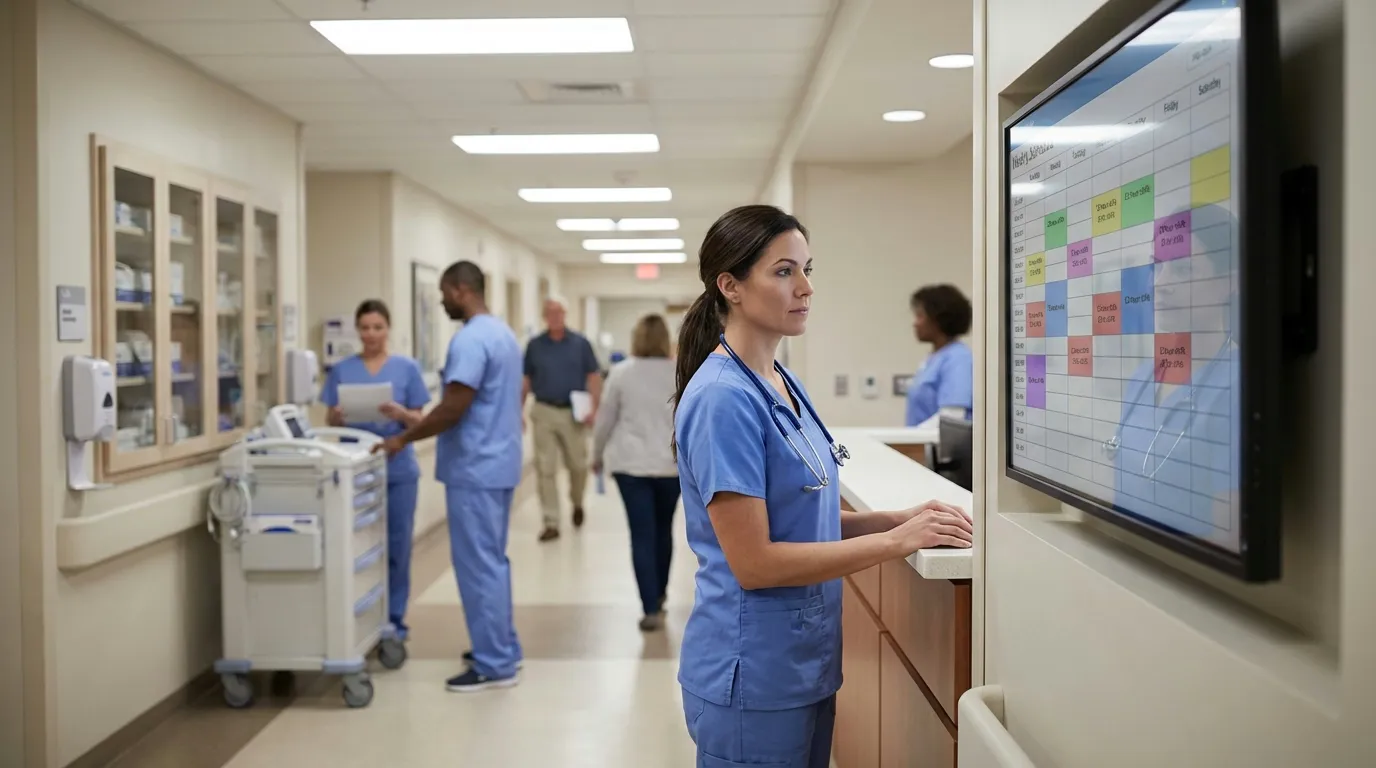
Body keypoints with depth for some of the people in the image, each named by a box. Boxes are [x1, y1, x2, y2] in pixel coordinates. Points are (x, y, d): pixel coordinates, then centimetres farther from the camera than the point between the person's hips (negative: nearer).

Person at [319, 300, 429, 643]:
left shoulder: (407, 368, 1)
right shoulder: (342, 369, 5)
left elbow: (418, 421, 1)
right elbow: (330, 421, 6)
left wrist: (399, 413, -20)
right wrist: (338, 415, -16)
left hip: (398, 469, -1)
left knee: (397, 544, 4)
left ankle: (394, 619, 14)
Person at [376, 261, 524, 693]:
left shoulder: (470, 340, -19)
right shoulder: (503, 334, 14)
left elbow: (453, 409, -23)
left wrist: (404, 439, -11)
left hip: (475, 469, -10)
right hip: (497, 464, 10)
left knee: (477, 566, -4)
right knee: (492, 561, 16)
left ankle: (494, 665, 2)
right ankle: (502, 649, 24)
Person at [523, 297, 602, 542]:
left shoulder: (580, 343, 1)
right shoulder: (535, 345, 4)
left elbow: (594, 377, 0)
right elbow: (526, 381, 8)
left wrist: (594, 408, -11)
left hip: (573, 413, 0)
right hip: (544, 413, 1)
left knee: (578, 465, 8)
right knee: (545, 469, -1)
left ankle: (577, 503, 38)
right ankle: (551, 523, 4)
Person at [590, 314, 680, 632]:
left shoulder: (620, 373, -2)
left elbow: (605, 419, 3)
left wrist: (598, 455, 16)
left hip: (631, 464, -1)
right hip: (671, 464, 2)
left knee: (642, 536, -2)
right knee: (663, 530, 18)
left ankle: (651, 608, -7)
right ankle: (658, 596, 31)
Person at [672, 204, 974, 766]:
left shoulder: (783, 383, 7)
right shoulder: (724, 399, -20)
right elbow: (754, 562, -22)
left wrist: (897, 518, -2)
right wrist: (895, 542, -19)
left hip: (805, 665, 9)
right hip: (752, 679, -8)